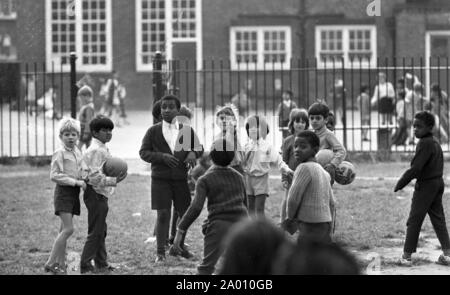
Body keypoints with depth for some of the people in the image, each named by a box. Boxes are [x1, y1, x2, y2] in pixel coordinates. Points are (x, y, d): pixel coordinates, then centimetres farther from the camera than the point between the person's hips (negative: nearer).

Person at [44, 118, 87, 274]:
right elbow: (54, 175, -16)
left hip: (74, 193, 7)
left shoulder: (78, 152, 12)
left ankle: (60, 263, 14)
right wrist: (76, 181, -18)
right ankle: (50, 263, -11)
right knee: (68, 229, -15)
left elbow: (82, 171, 21)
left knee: (64, 230, 10)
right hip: (63, 191, -7)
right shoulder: (60, 153, -11)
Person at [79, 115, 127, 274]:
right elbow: (94, 177, -23)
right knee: (96, 232, -8)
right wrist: (114, 181, -25)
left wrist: (115, 178, 10)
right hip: (96, 194, -11)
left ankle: (101, 264, 23)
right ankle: (85, 266, -5)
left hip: (101, 195, 11)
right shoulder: (96, 150, -17)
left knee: (100, 231, 16)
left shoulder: (102, 149, 16)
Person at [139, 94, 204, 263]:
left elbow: (199, 147, 16)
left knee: (185, 213, 8)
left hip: (181, 178, 3)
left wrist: (193, 153, -8)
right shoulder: (153, 131, 3)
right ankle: (160, 251, 1)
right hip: (160, 178, -2)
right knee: (163, 214, -7)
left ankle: (179, 246, 28)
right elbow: (143, 152, 1)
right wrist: (162, 157, -15)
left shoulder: (186, 130, 7)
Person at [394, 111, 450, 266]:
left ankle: (407, 255, 4)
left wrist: (399, 184, -13)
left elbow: (415, 168, -22)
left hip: (425, 185, -9)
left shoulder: (425, 143, -18)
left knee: (414, 220, 0)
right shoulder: (435, 143, 10)